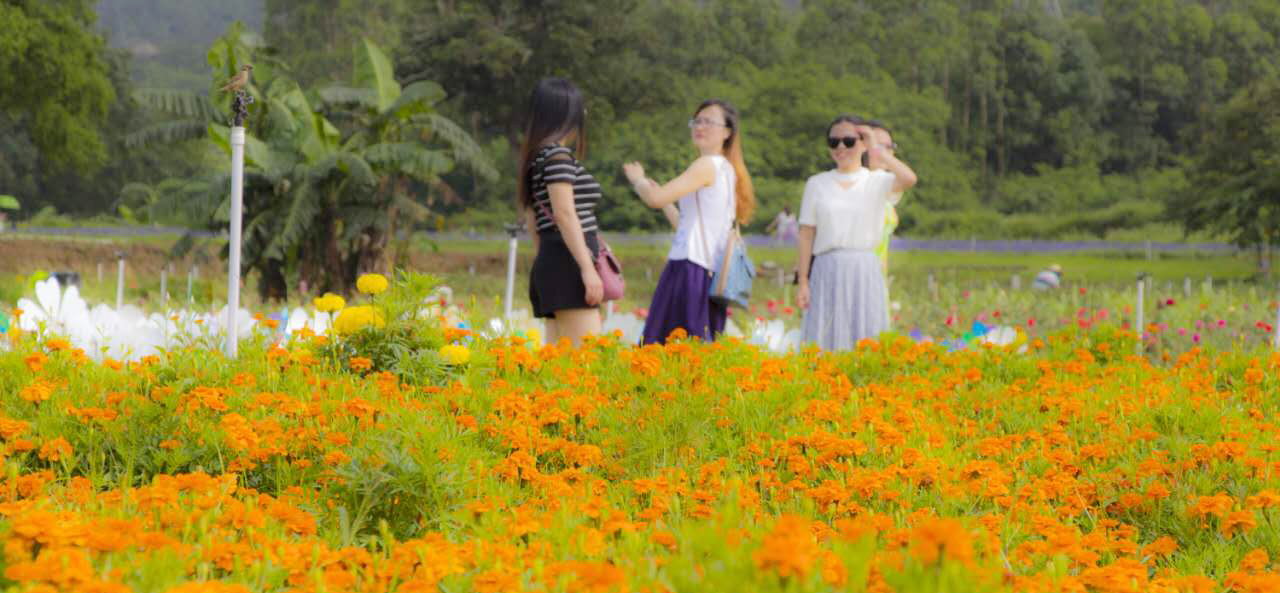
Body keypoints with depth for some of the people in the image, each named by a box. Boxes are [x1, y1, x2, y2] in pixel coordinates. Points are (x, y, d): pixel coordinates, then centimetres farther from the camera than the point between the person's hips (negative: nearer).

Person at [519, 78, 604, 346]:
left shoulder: (537, 157, 20)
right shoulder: (558, 154, -8)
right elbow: (564, 214, -16)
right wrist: (588, 269, -19)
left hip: (549, 261, 10)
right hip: (569, 263, -10)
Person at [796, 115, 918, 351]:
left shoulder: (877, 181, 5)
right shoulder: (816, 184, 9)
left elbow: (909, 179, -17)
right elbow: (807, 235, 6)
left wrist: (876, 149, -12)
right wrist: (803, 282, 0)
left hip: (865, 271, -1)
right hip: (827, 272, 1)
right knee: (823, 341, -2)